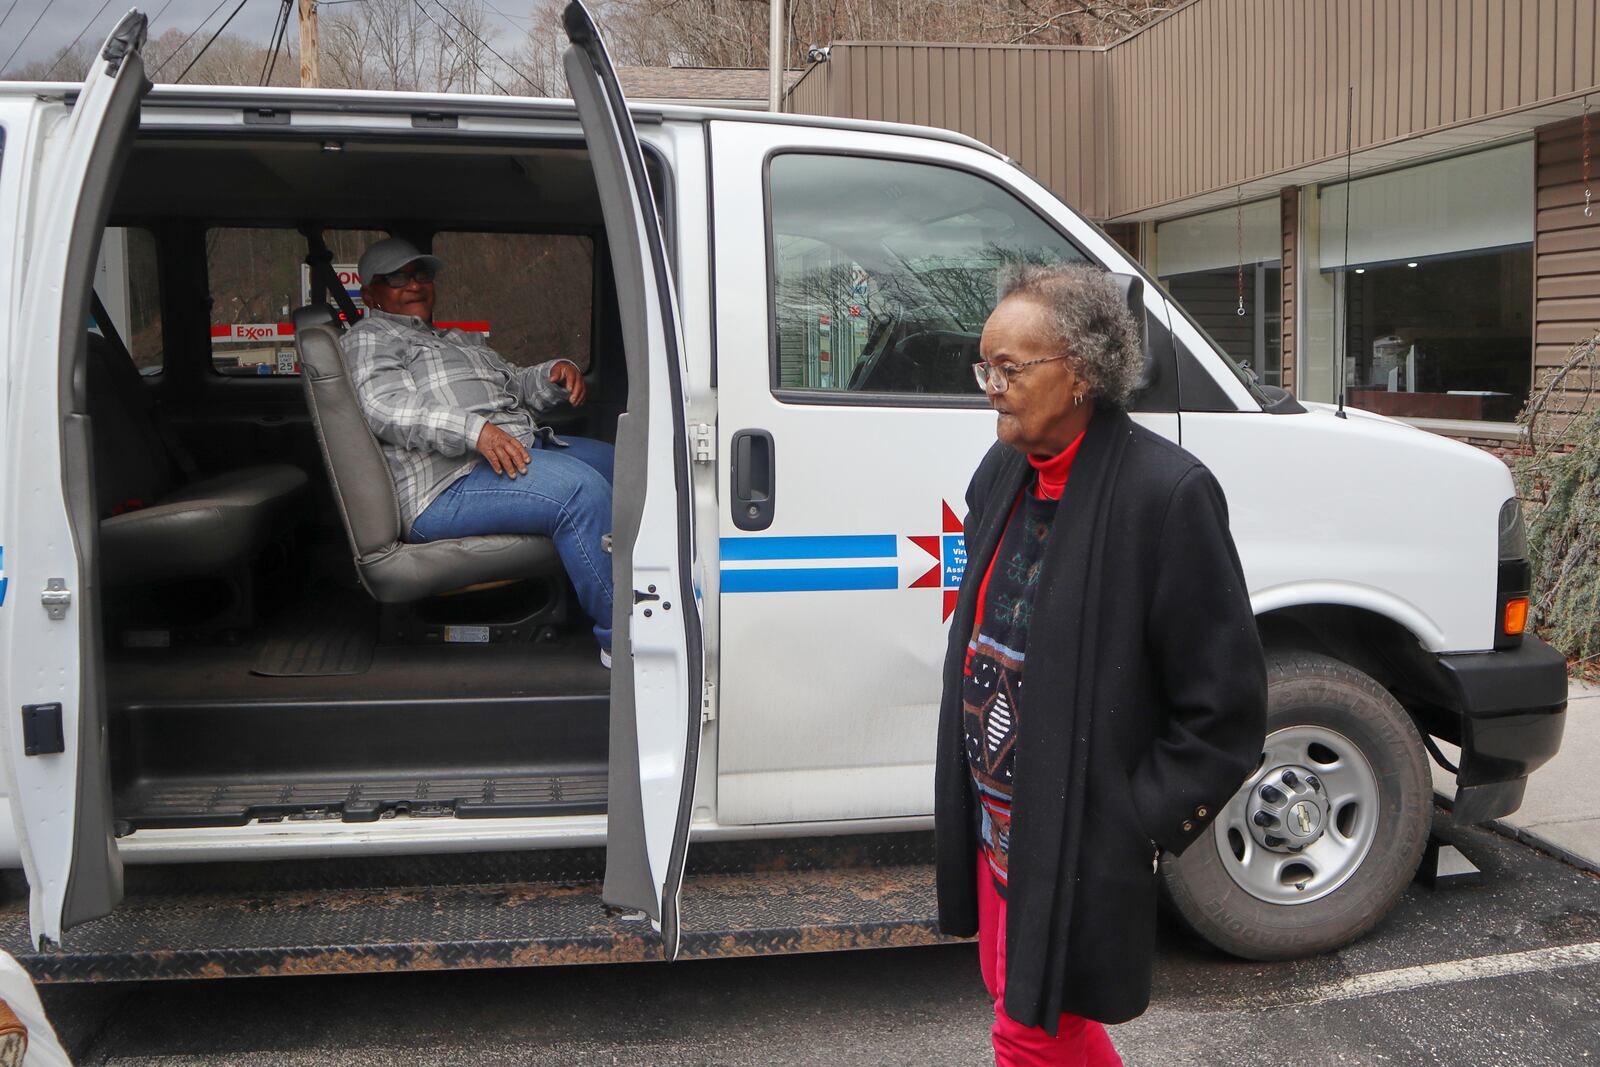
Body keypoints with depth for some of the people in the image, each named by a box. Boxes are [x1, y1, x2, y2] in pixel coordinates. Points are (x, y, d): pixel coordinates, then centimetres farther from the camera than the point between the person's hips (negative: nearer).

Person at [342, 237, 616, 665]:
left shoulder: (460, 340, 34)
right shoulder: (370, 339, 6)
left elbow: (514, 384, 30)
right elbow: (387, 408, -13)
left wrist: (555, 373, 5)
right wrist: (474, 429, -28)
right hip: (447, 486, -9)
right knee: (581, 488, -31)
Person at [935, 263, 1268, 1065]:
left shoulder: (1168, 490, -20)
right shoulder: (1001, 472, 3)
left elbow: (1226, 704, -15)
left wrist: (1141, 826, -13)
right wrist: (969, 800, 15)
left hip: (1077, 839, -8)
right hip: (993, 818, 8)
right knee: (1013, 994, 23)